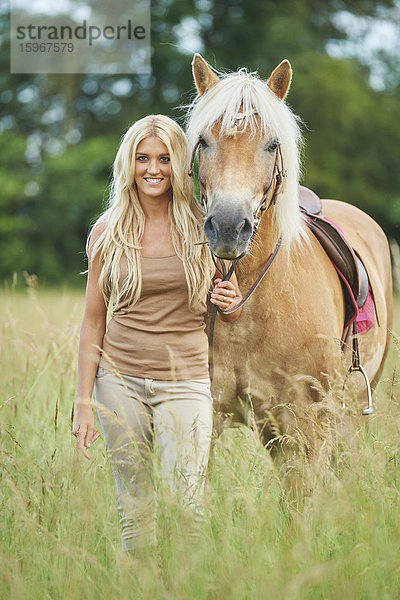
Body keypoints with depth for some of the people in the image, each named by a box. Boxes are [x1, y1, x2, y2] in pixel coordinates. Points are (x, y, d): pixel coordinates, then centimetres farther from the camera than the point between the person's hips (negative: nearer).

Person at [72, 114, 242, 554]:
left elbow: (228, 314, 13)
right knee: (134, 509, 4)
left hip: (185, 380, -1)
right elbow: (93, 321, 6)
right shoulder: (107, 233, 3)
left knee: (185, 506, -10)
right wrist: (84, 400, 1)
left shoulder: (203, 228, 3)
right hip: (120, 380, 1)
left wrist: (230, 303, -11)